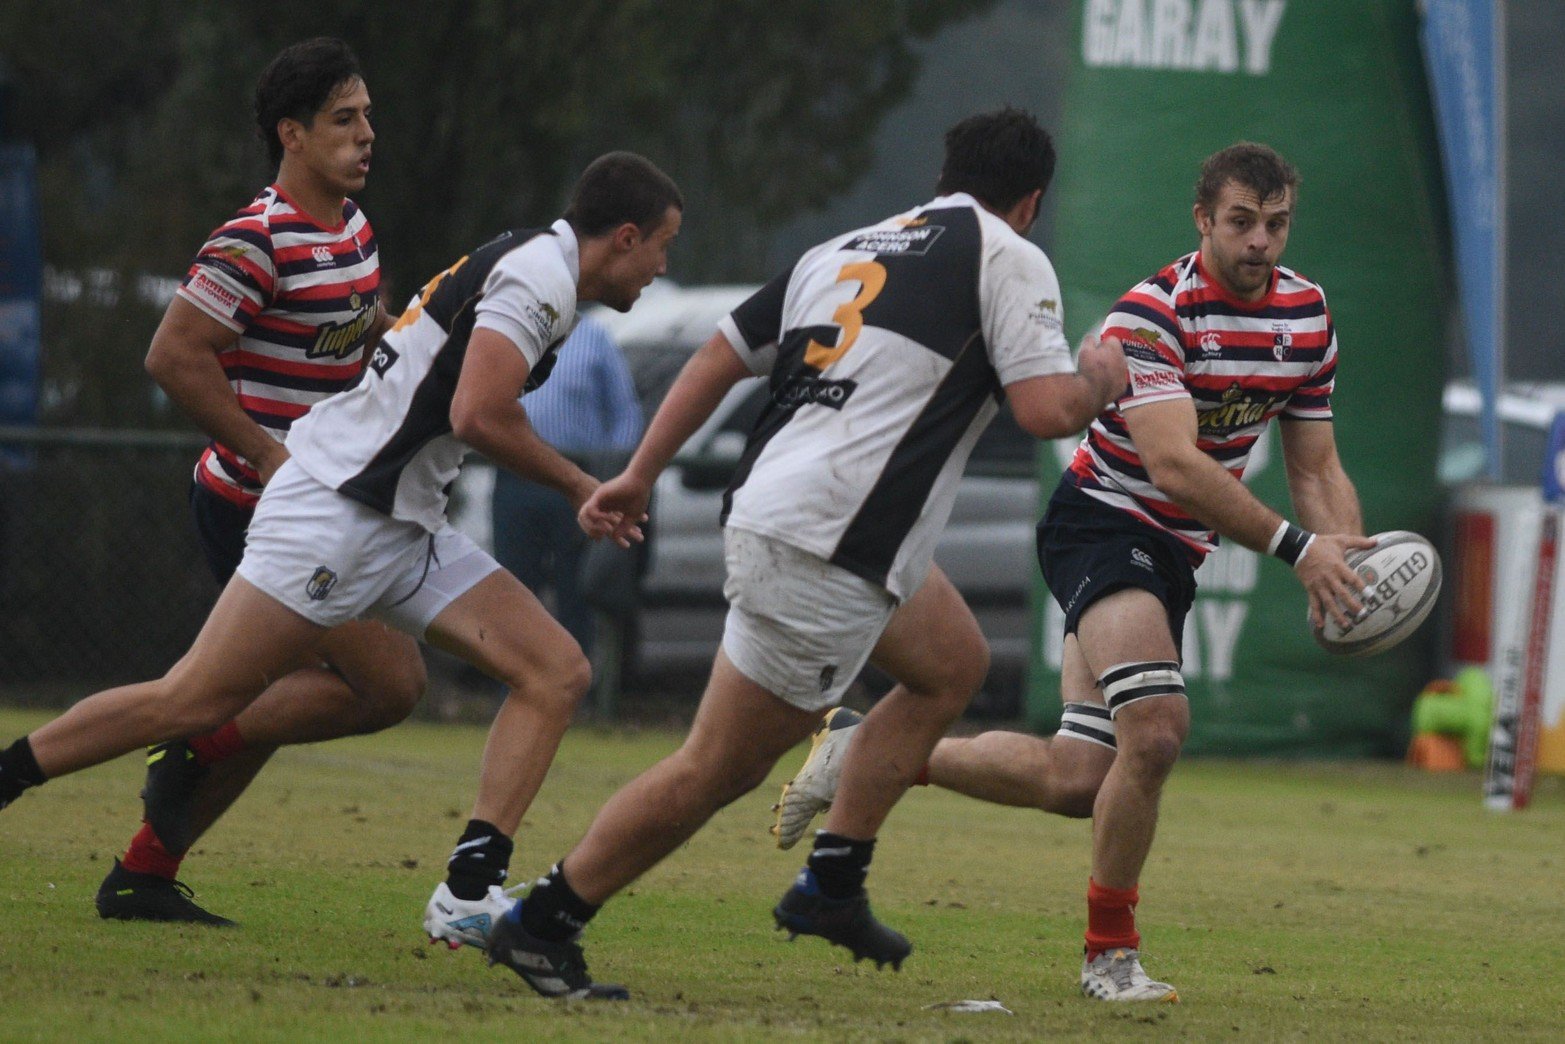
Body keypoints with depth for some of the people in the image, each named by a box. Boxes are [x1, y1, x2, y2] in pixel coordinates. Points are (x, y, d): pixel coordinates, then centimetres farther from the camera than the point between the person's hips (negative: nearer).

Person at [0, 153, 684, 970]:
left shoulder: (526, 268, 18)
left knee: (557, 672, -2)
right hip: (336, 509, -10)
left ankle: (469, 892, -10)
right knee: (193, 701, -9)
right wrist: (579, 487, -8)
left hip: (406, 528, 10)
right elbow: (479, 417, -20)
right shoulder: (541, 274, -13)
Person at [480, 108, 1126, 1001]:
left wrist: (642, 474, 23)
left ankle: (833, 884, 23)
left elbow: (722, 354, 19)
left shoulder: (848, 249, 18)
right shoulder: (1007, 258, -3)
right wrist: (1100, 381, 10)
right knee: (720, 769, -2)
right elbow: (1048, 409, -12)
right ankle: (542, 925, 2)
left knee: (955, 664, 24)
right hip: (826, 554, -9)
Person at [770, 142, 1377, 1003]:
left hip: (1172, 558, 8)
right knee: (1154, 729, -29)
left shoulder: (1307, 313, 2)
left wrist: (1348, 561, -12)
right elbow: (1173, 463, -30)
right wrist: (1294, 547, -35)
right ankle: (1110, 952, -12)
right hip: (1104, 521, -8)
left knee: (1075, 781, 2)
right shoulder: (1151, 313, -21)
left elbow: (1316, 468, 8)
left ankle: (865, 749, 21)